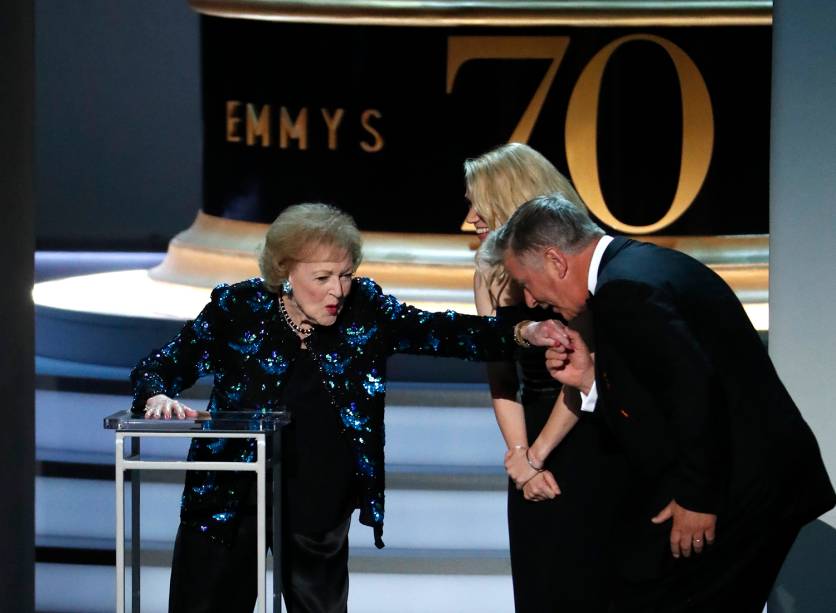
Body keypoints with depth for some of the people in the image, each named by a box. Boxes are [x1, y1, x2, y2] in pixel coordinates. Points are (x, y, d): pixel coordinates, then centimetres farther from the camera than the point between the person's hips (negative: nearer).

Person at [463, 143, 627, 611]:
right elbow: (501, 377, 2)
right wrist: (520, 457, -9)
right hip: (535, 437, 6)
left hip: (590, 437, -6)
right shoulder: (491, 277, 5)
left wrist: (534, 454, -13)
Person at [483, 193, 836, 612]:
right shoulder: (645, 263, 16)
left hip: (735, 493, -11)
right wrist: (592, 379, 7)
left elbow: (694, 387, -26)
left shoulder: (623, 290, -16)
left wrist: (697, 498, -21)